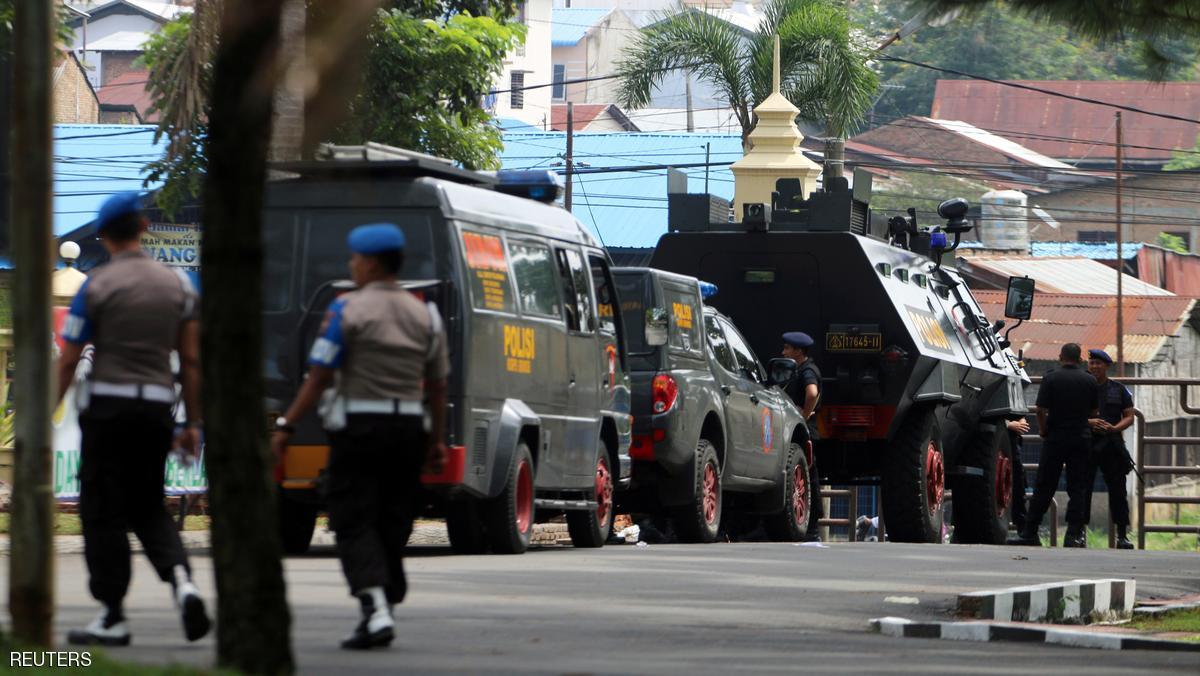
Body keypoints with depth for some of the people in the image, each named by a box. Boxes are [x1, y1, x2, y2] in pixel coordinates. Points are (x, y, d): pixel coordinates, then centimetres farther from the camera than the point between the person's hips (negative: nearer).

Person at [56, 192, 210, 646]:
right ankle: (182, 582, -10)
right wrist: (193, 423, 13)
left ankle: (112, 617, 3)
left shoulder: (96, 286, -5)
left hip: (107, 404, -4)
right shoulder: (177, 284, 7)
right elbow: (191, 360, 8)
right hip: (158, 405, 4)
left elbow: (69, 359, -5)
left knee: (103, 511, 3)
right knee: (148, 507, 15)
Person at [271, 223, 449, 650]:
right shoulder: (424, 315, 9)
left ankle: (375, 610, -20)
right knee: (392, 523, 12)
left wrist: (286, 426, -7)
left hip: (359, 427, -5)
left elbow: (319, 377, -11)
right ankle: (384, 609, 15)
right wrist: (437, 439, 18)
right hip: (409, 428, 5)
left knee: (354, 523, -4)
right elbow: (437, 385, 11)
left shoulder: (348, 310, -7)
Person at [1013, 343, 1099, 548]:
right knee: (1077, 487, 3)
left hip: (1055, 439, -1)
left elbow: (1041, 410, -10)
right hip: (1081, 438, 1)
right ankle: (1074, 535, -4)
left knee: (1044, 487, 4)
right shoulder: (1090, 381, 2)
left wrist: (1043, 430, 5)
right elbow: (1093, 412, 9)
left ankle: (1030, 532, 6)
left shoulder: (1051, 378, -6)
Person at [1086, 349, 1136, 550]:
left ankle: (1122, 535, 1)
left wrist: (1114, 428, -9)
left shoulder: (1118, 390, 12)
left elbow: (1129, 417, 10)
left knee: (1117, 490, -2)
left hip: (1112, 445, 1)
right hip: (1086, 445, -1)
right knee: (1083, 490, -2)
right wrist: (1089, 422, -12)